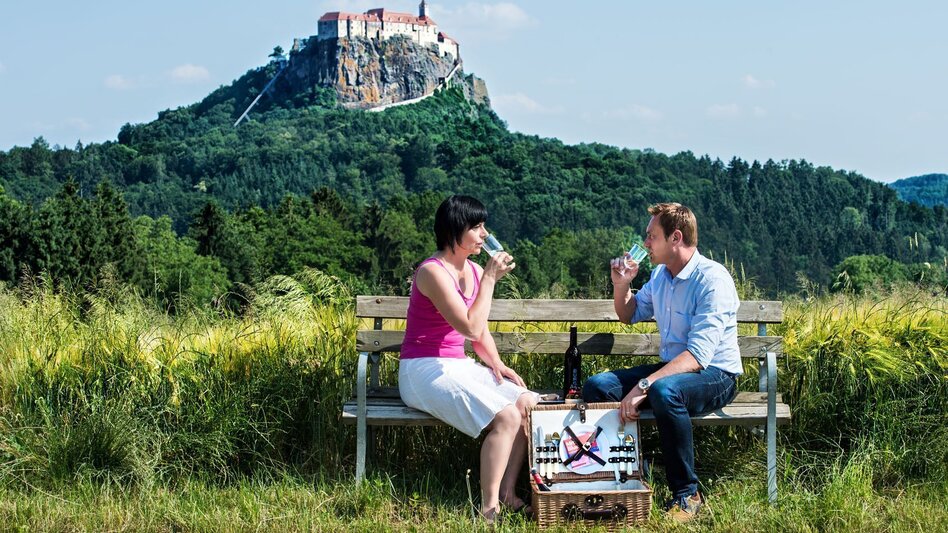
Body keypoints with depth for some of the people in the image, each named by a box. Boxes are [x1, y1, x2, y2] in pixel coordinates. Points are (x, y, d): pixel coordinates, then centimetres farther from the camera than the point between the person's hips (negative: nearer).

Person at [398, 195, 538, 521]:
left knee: (528, 403, -11)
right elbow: (471, 328, -23)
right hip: (424, 371, -8)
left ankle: (507, 494, -8)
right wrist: (490, 279, -17)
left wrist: (497, 365, 0)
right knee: (506, 417, -26)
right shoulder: (433, 272, -16)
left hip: (459, 367, 8)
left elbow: (480, 332, 17)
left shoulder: (474, 271, 10)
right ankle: (489, 508, -20)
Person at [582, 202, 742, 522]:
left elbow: (698, 355, -29)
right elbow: (629, 315, 25)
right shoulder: (660, 274, 7)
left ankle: (686, 494, -24)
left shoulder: (712, 279, -20)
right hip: (671, 369, 8)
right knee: (597, 387, -8)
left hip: (715, 375, -8)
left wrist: (643, 386, -36)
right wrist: (621, 284, 3)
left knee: (664, 391, -39)